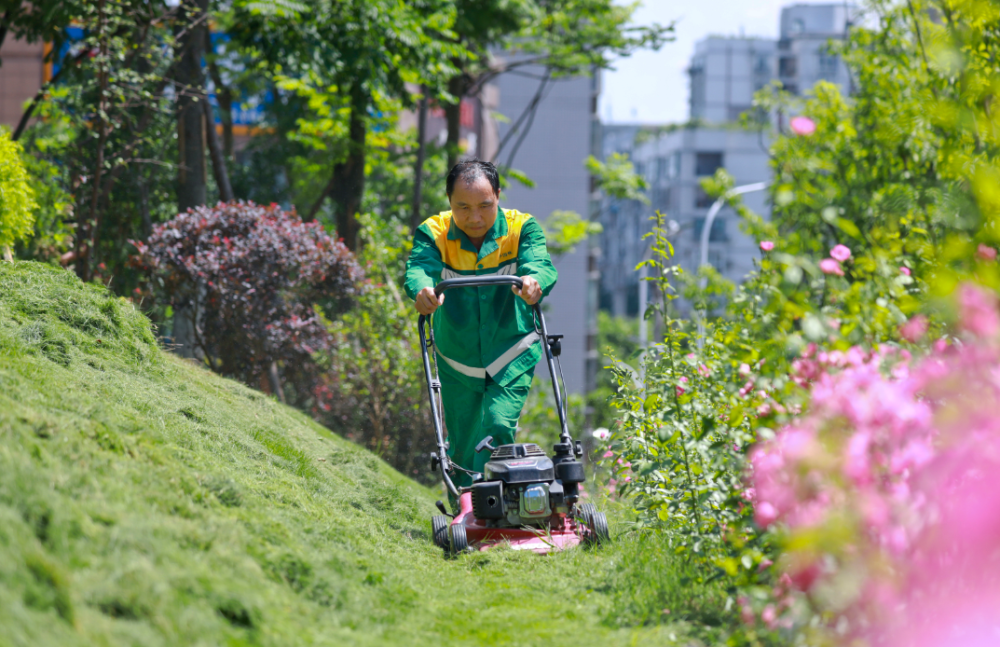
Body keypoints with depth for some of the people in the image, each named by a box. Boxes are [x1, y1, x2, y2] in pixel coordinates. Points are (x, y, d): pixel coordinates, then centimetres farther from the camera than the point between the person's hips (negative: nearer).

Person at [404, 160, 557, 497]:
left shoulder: (521, 229, -13)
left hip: (511, 357, -2)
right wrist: (422, 291, -57)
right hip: (457, 361, 2)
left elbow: (540, 263, -31)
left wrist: (535, 280, -57)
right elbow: (419, 267, -32)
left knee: (498, 428, -21)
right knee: (461, 446, 11)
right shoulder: (434, 233, -13)